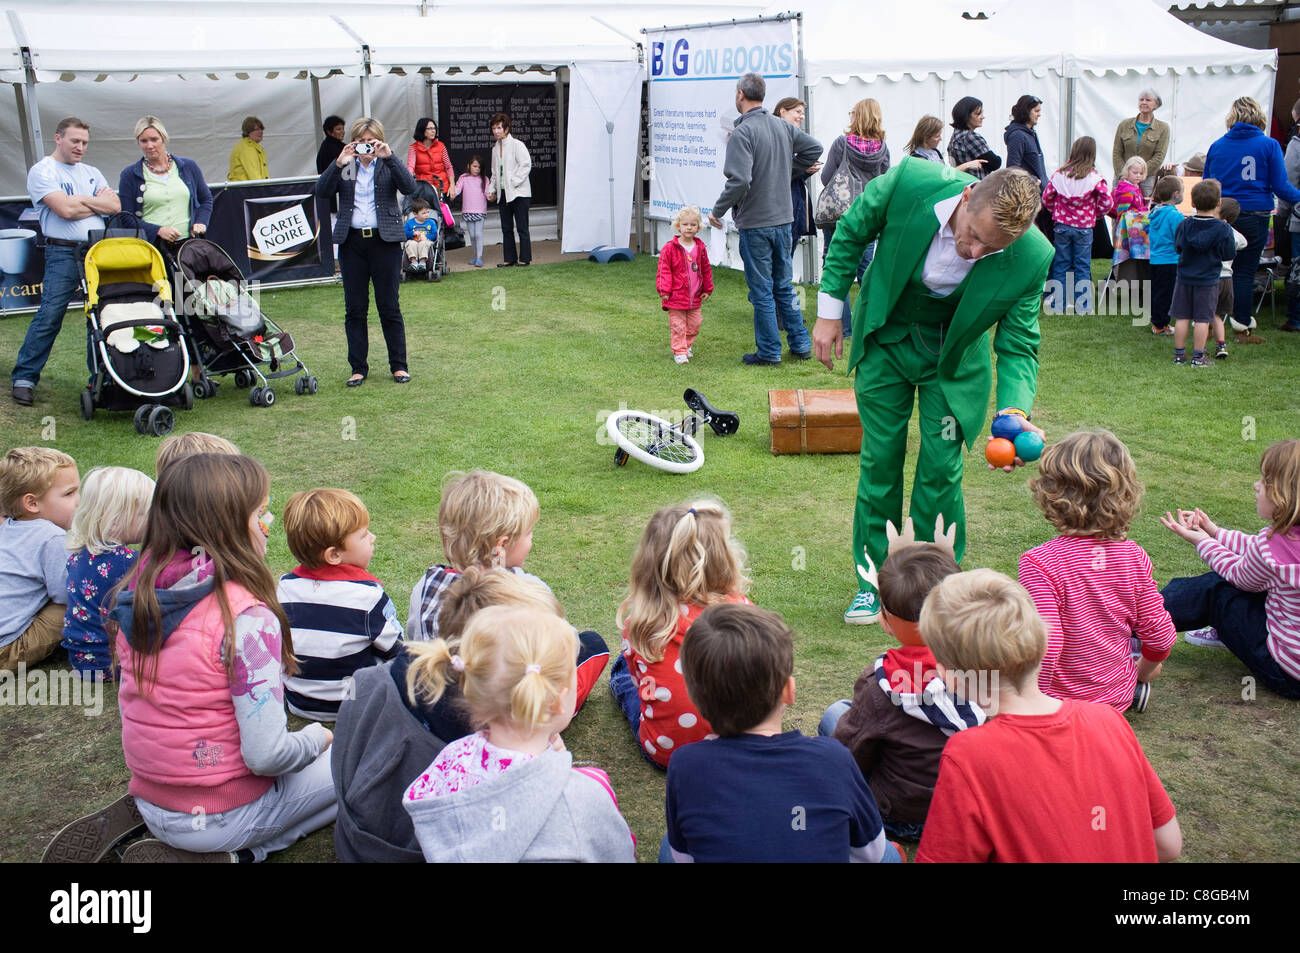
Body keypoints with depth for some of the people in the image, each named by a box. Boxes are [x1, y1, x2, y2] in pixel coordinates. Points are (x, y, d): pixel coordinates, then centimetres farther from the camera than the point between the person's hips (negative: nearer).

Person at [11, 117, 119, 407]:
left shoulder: (92, 173, 18)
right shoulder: (42, 171, 0)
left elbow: (115, 206, 4)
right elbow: (65, 210, -14)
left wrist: (81, 200, -6)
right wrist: (97, 202, 1)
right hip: (63, 254, -5)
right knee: (49, 317, -7)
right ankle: (24, 377, 2)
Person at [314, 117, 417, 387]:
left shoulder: (388, 165, 6)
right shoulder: (344, 167, 9)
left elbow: (409, 187, -12)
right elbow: (321, 191, -5)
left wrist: (389, 157, -19)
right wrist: (338, 163, -16)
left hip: (384, 240, -2)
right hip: (352, 242, 2)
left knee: (389, 307, 1)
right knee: (355, 308, 4)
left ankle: (399, 366, 11)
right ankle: (358, 367, 12)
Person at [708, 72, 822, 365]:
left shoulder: (742, 132, -17)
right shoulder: (782, 126, 5)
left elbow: (739, 180, -26)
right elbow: (814, 147, 13)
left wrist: (718, 210, -13)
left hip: (755, 222, -7)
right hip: (783, 218, 7)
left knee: (762, 291, 3)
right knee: (783, 286, 18)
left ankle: (769, 352, 10)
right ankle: (800, 344, 21)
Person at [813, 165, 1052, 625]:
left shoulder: (1032, 258, -30)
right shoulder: (910, 182, -31)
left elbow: (1017, 346, -18)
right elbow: (851, 232, -11)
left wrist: (1014, 411, -36)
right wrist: (829, 312, -7)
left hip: (952, 357, -1)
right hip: (885, 337, 1)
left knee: (940, 468, -2)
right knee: (880, 458, 5)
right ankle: (874, 579, 21)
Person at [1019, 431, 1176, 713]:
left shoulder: (1041, 563, -26)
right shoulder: (1133, 556, -9)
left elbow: (1044, 645, -29)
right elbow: (1160, 635, -3)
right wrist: (1140, 676, 18)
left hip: (1062, 701, -6)